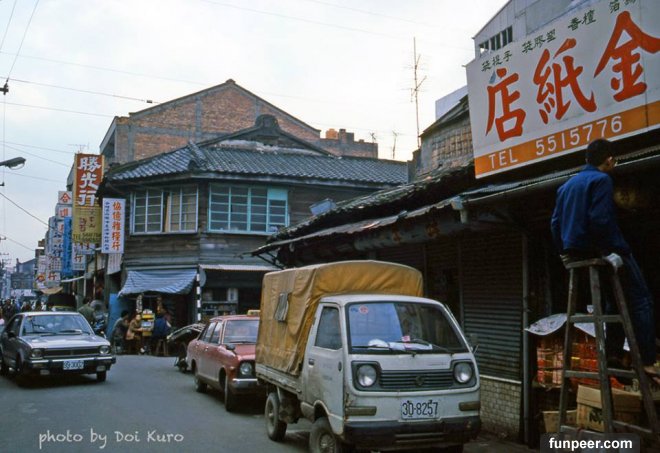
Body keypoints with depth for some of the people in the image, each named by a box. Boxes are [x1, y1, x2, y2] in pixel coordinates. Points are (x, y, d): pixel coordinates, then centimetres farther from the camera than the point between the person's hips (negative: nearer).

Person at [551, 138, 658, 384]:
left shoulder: (566, 185, 16)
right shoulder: (601, 180, -8)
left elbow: (555, 222, 13)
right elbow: (600, 219, -20)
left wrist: (565, 251, 15)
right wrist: (615, 250, -14)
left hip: (574, 254, 8)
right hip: (603, 252, -8)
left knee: (614, 300, 20)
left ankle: (613, 355, 15)